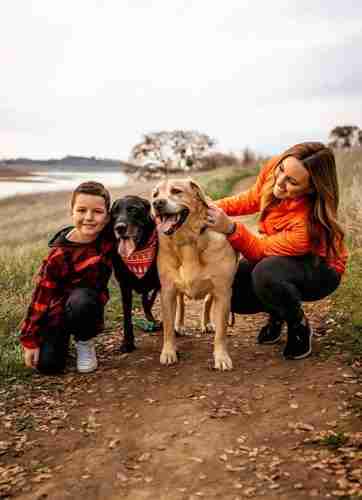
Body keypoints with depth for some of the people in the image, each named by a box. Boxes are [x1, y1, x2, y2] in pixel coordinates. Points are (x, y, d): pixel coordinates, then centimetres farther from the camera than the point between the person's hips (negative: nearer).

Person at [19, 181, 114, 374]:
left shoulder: (109, 237, -18)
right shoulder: (60, 254, -24)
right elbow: (41, 296, -17)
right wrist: (30, 340, -13)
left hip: (89, 303, 2)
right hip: (58, 308, -1)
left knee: (81, 301, -35)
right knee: (47, 364, -16)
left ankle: (84, 342, -5)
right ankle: (63, 336, 18)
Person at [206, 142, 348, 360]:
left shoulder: (312, 222, -39)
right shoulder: (272, 169, -22)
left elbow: (261, 250, -31)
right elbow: (251, 200, -2)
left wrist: (230, 228, -47)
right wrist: (215, 208, -16)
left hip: (320, 269, -6)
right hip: (277, 259, 6)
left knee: (266, 273, -37)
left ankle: (300, 326, -7)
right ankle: (277, 312, 16)